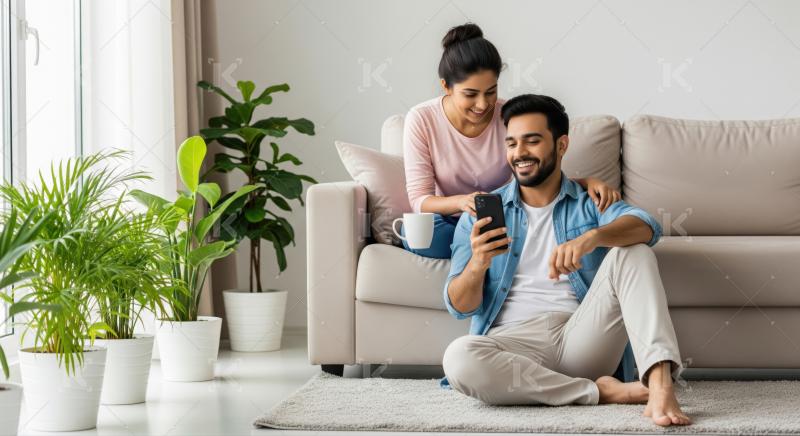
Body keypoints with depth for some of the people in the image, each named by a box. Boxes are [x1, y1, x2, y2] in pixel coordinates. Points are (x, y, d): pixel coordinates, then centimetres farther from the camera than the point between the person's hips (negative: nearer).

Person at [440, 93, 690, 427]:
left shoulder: (591, 204, 13)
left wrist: (591, 237, -33)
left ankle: (660, 384, -38)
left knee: (632, 252, -19)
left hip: (581, 338, 1)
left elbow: (645, 227, -11)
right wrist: (478, 264, -19)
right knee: (459, 358, -35)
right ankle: (598, 391, -23)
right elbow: (459, 306, 5)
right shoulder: (482, 214, 14)